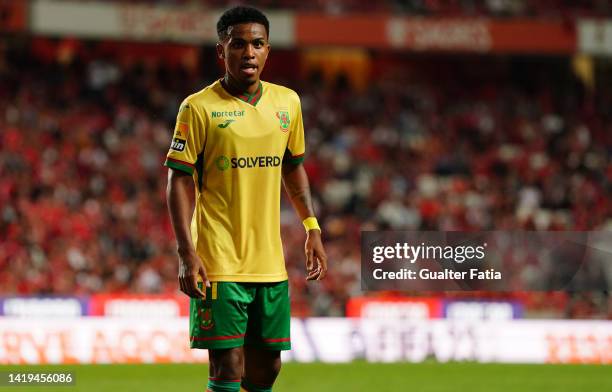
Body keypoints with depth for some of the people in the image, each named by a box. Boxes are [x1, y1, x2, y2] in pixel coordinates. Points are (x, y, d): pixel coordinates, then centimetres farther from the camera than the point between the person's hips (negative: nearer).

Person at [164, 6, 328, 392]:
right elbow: (179, 182, -7)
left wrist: (312, 229, 15)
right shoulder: (199, 108, -7)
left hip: (270, 262, 5)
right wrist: (187, 252, -15)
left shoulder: (287, 102, 9)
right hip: (219, 263, -5)